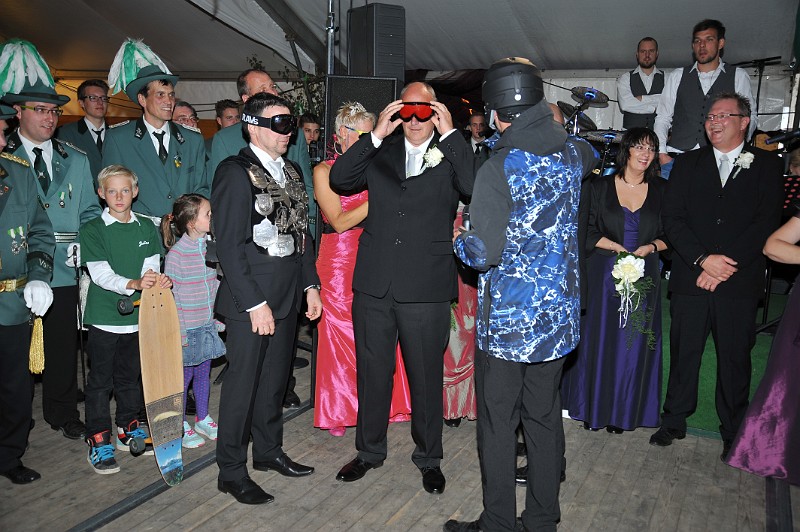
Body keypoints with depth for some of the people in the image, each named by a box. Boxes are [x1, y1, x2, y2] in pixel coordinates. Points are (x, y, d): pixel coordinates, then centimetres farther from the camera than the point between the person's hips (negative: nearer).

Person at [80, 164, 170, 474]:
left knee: (130, 376, 17)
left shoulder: (146, 228, 5)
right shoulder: (92, 231, -7)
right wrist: (133, 284, -31)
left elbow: (152, 267, 0)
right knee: (100, 380, 5)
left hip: (138, 315, 4)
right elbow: (100, 274, -16)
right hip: (104, 317, -4)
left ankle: (128, 430, 31)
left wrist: (158, 280, -23)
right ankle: (98, 440, 15)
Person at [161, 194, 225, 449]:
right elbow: (171, 295, -14)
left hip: (208, 324, 6)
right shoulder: (177, 253, -17)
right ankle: (181, 426, 24)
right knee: (184, 376, 7)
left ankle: (202, 419, 33)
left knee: (204, 372, 17)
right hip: (187, 327, -6)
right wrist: (179, 332, -14)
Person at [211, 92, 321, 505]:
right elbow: (229, 246, -16)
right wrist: (255, 303, -18)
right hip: (251, 300, -7)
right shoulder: (235, 172, -11)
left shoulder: (290, 171, 13)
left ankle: (268, 450, 35)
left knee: (275, 379, 18)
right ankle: (231, 471, 19)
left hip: (287, 297, 7)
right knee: (242, 384, 4)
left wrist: (310, 285, 12)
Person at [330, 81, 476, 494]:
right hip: (374, 285, 3)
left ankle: (428, 458, 30)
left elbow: (475, 188, -17)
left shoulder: (451, 155, 3)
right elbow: (338, 179, -2)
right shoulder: (381, 153, 10)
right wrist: (377, 135, -8)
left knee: (426, 377, 10)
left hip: (427, 289, -2)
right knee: (372, 373, 15)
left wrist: (450, 134, -13)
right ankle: (369, 450, 35)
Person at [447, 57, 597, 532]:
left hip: (507, 319, -6)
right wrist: (552, 120, 32)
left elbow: (484, 253, -20)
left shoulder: (500, 167, -17)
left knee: (498, 424, 8)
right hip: (558, 315, 6)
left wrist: (459, 240, 0)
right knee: (546, 418, 16)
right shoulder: (571, 154, 2)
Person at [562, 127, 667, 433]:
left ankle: (623, 412, 20)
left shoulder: (661, 190, 6)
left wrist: (650, 247, -12)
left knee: (634, 344, 6)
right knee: (598, 340, 4)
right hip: (603, 274, -1)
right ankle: (593, 407, 20)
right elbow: (586, 231, -2)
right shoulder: (599, 187, 1)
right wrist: (618, 248, -14)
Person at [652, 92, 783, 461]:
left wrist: (724, 266, -14)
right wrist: (703, 259, -13)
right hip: (690, 279, 1)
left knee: (735, 359, 8)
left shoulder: (767, 165, 6)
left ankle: (733, 433, 24)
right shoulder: (688, 164, 10)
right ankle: (674, 422, 24)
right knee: (683, 353, 9)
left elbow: (767, 223, -4)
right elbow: (671, 218, 1)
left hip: (740, 282, -1)